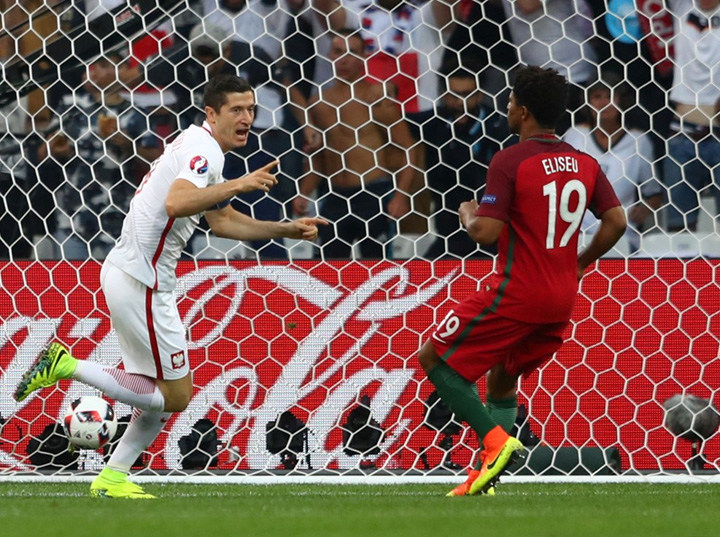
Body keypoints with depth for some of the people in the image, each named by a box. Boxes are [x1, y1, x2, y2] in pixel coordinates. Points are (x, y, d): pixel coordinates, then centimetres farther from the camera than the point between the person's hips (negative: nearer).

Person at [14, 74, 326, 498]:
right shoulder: (203, 149, -15)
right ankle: (66, 366, -5)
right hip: (140, 283, -10)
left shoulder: (200, 147, 17)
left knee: (163, 396, 15)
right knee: (175, 396, -5)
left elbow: (222, 222, 28)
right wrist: (238, 185, -38)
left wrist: (288, 230, 23)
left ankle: (113, 478, 18)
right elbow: (177, 202, -35)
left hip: (129, 275, 10)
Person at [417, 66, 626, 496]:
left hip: (517, 294, -7)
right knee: (503, 378, 22)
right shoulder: (585, 164, 6)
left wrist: (468, 214, 4)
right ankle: (486, 477, 13)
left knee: (436, 359, 4)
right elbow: (616, 221, 4)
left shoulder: (509, 161, -13)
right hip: (562, 299, 7)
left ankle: (495, 439, -11)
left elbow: (486, 232, -18)